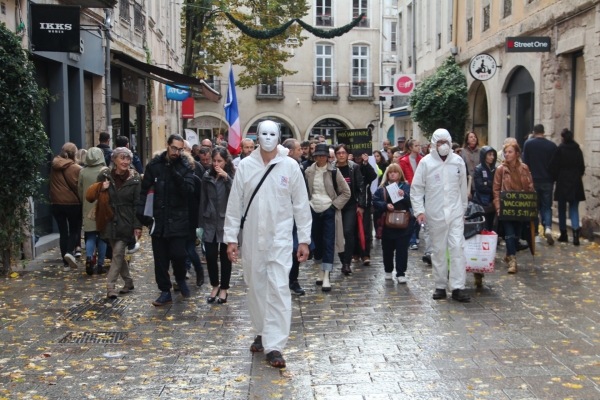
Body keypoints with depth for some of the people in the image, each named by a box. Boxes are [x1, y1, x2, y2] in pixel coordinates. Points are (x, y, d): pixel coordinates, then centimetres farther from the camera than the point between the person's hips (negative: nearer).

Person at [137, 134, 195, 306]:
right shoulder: (154, 165, 2)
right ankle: (165, 292, 18)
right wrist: (141, 212, -2)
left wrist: (177, 176, -26)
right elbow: (144, 189, 5)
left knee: (178, 253, -9)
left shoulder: (185, 166, -3)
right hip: (159, 218, 2)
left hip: (178, 219, -2)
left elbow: (189, 190, -12)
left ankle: (181, 279, 22)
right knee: (160, 258, 6)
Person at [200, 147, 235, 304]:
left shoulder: (232, 176, -3)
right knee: (210, 256, 1)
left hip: (226, 222, -3)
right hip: (210, 222, 3)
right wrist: (201, 221, 8)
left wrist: (226, 178, -25)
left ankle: (224, 289, 19)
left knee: (225, 257, 6)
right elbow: (203, 199, 9)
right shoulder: (207, 176, 7)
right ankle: (215, 286, 20)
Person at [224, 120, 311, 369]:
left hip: (280, 238, -2)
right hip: (252, 238, 2)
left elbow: (301, 204, 1)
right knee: (255, 287, 12)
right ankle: (261, 333, 31)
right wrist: (231, 238, 1)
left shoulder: (290, 166, -2)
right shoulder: (245, 166, 1)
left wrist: (304, 239, -1)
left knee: (279, 288, -10)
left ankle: (274, 346, -10)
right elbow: (234, 204, 4)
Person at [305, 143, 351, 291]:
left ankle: (327, 276, -9)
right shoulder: (308, 172, 3)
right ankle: (320, 271, 24)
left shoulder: (334, 172, -4)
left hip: (329, 211, -3)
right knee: (317, 242, 10)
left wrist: (335, 205, -7)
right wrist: (307, 205, 6)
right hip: (314, 210, 3)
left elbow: (346, 192, -1)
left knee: (328, 243, -6)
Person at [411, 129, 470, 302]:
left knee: (457, 248, -7)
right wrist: (419, 210, -8)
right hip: (435, 214, -1)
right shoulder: (426, 162, -2)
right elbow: (416, 188, 0)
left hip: (455, 213, 1)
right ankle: (440, 286, 17)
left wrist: (463, 209, 16)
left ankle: (458, 287, -5)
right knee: (438, 250, 7)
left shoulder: (458, 161, 3)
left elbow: (463, 187, 12)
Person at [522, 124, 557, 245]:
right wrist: (553, 178, 14)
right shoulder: (552, 145, -3)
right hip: (547, 180, 0)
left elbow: (525, 162, -2)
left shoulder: (528, 144, -5)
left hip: (533, 180, 0)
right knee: (547, 206, 6)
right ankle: (548, 227, -16)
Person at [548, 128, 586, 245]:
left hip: (563, 182, -3)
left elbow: (553, 166, -8)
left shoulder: (560, 149, -9)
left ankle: (563, 234, 13)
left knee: (562, 209, 8)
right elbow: (582, 167, 9)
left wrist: (555, 177, 8)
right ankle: (576, 229, -17)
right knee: (574, 208, 5)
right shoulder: (577, 150, 3)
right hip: (576, 183, 3)